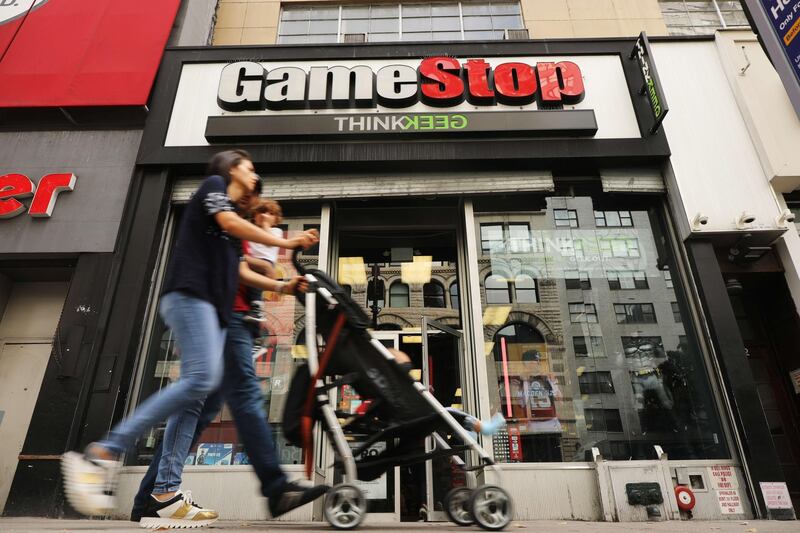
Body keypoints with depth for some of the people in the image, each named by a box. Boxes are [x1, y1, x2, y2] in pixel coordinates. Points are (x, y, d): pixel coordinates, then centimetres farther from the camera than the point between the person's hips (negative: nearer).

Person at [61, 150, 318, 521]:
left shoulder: (235, 214, 30)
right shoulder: (214, 184, 9)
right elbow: (230, 223, -10)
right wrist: (284, 242, -4)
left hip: (215, 308, 9)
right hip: (190, 294, -9)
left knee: (197, 394, -1)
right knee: (202, 378, -25)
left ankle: (166, 491, 0)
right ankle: (102, 454, -20)